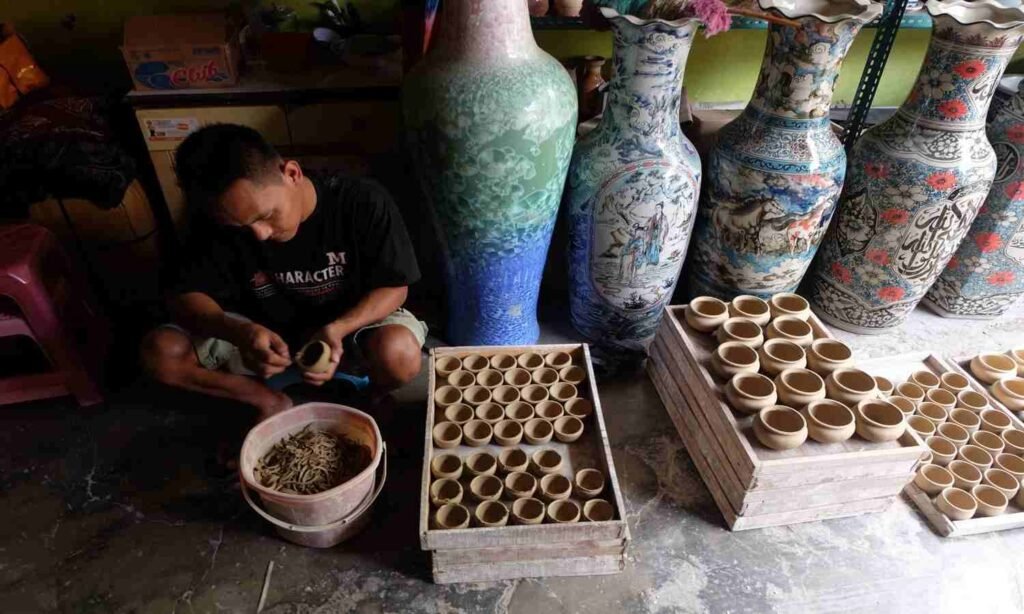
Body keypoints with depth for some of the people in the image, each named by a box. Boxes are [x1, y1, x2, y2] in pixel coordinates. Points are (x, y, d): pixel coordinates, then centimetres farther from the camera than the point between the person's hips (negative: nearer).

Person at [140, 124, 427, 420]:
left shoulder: (364, 203, -26)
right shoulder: (223, 220, -18)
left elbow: (394, 287, -17)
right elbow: (186, 296, -12)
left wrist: (338, 329, -35)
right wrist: (239, 332, -34)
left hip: (353, 320, -2)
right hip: (266, 331, 3)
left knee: (399, 354, -35)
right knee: (159, 352, -15)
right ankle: (268, 400, 4)